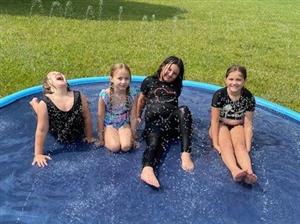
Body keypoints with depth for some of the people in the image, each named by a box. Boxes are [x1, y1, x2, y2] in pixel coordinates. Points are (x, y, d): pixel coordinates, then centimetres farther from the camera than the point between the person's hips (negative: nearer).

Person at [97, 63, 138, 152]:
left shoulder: (132, 94, -17)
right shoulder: (105, 95, -22)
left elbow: (133, 117, -6)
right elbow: (100, 117, -11)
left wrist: (133, 136, -1)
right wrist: (101, 137, -4)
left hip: (124, 124, 1)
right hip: (109, 124, -1)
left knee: (126, 146, -21)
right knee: (115, 147, -22)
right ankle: (108, 138, 10)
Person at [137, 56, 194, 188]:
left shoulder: (176, 86, 22)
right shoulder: (149, 82, 15)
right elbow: (142, 99, 25)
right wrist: (138, 116, 31)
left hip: (172, 121, 2)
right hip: (153, 122, -2)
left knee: (183, 110, -34)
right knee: (154, 143, -37)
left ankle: (186, 153, -41)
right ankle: (147, 169, -66)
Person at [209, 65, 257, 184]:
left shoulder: (249, 98, -14)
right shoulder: (219, 95, -20)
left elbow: (248, 124, -11)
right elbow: (215, 121, -16)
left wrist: (248, 146, -17)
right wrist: (216, 144, -18)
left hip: (237, 126, 2)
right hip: (220, 125, -1)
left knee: (240, 145, -28)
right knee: (226, 145, -30)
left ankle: (249, 172, -52)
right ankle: (235, 171, -55)